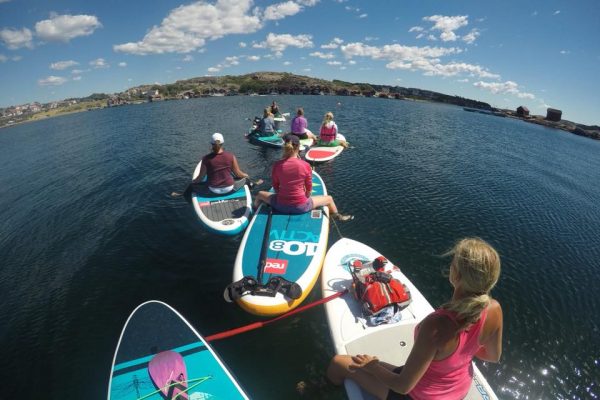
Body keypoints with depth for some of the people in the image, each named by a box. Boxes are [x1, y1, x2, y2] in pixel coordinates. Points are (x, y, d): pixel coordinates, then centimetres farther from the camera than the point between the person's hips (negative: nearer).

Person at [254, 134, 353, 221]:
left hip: (281, 205, 1)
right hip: (301, 207, -1)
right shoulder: (306, 165, -14)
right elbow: (309, 188, -4)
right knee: (329, 198, 26)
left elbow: (275, 187, 1)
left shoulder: (277, 165, -11)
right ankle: (338, 217, 51)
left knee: (260, 194, 32)